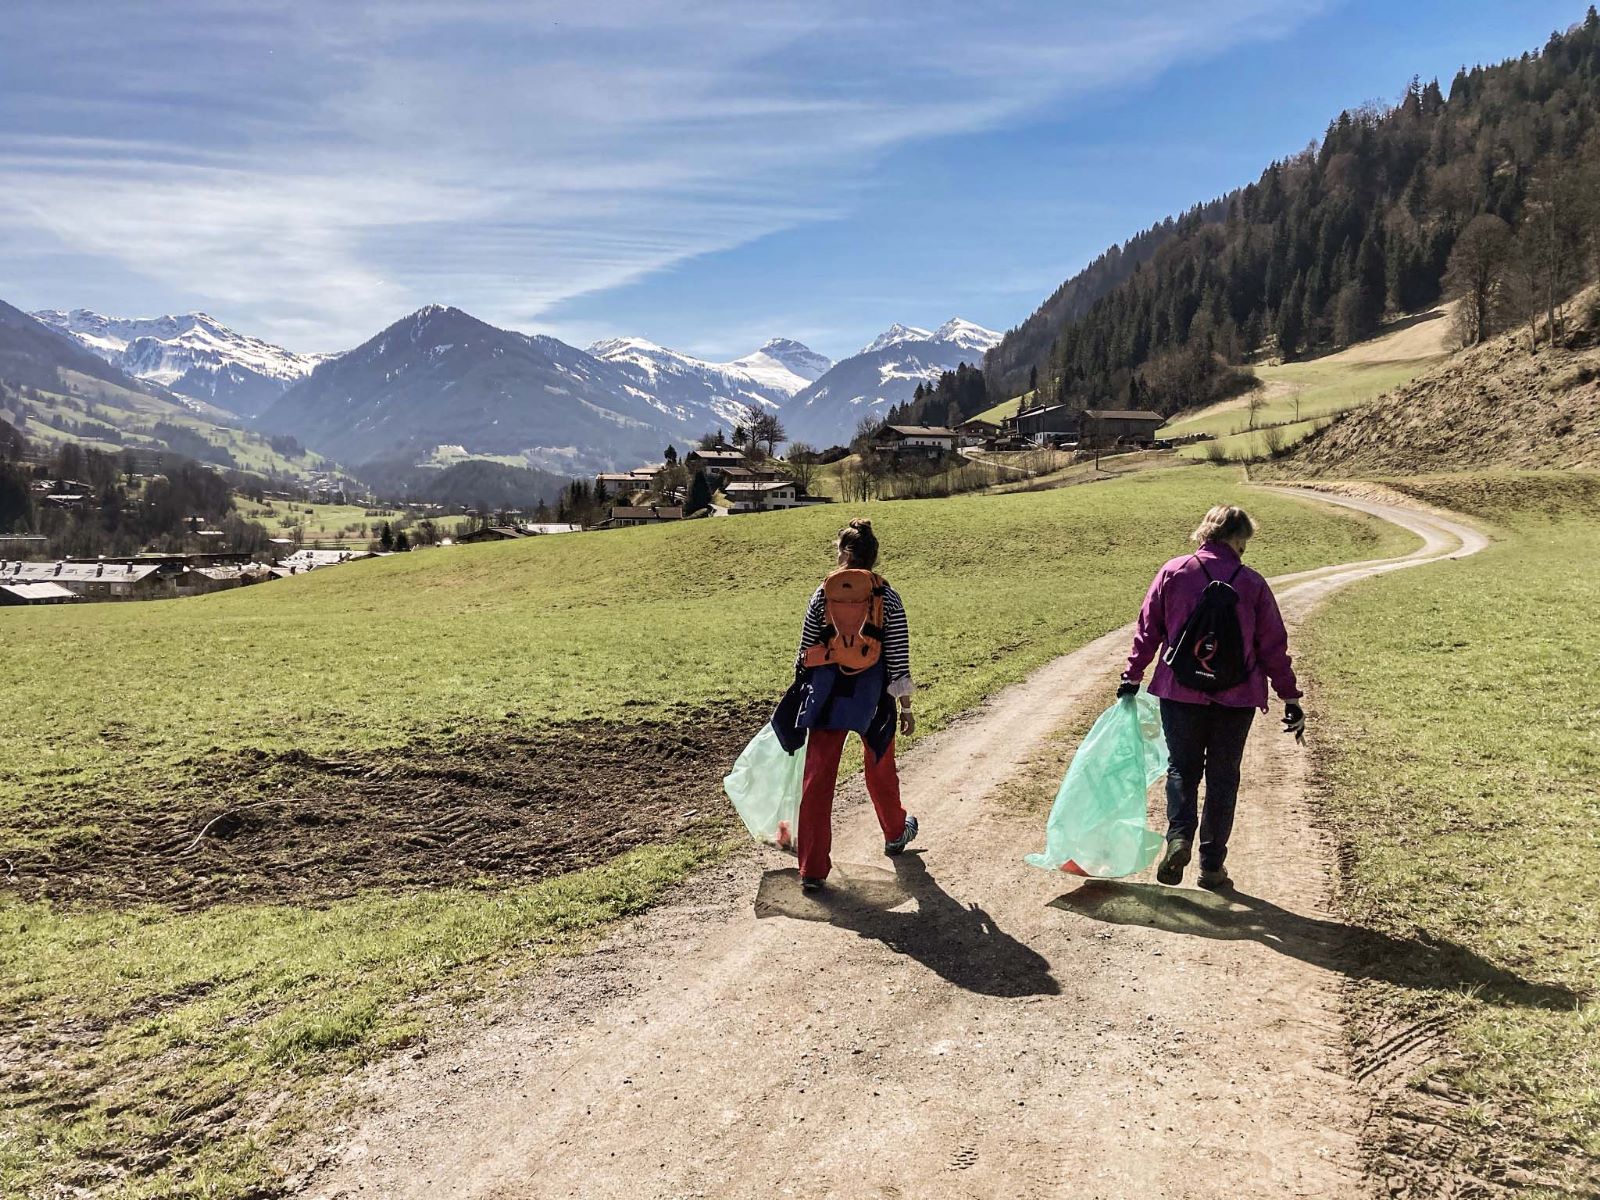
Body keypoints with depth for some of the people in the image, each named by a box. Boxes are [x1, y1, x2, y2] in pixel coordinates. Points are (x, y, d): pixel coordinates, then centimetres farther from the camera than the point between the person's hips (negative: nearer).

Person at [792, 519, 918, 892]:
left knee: (817, 778, 3)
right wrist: (906, 707, 5)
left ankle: (812, 869, 3)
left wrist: (803, 689, 16)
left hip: (826, 693, 0)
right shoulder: (887, 598, -4)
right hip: (871, 693, 0)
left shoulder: (823, 594, -2)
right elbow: (898, 657, -3)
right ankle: (895, 833, 47)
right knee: (881, 769, 23)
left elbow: (805, 651, 2)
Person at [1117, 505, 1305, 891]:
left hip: (1180, 692, 0)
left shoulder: (1173, 573, -3)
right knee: (1223, 777, 11)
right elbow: (1273, 645, 0)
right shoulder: (1252, 583, -3)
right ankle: (1212, 865, 15)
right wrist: (1291, 698, 8)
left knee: (1181, 768, 13)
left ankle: (1179, 836, -11)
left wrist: (1132, 677, 10)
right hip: (1236, 699, 0)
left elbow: (1147, 629, 1)